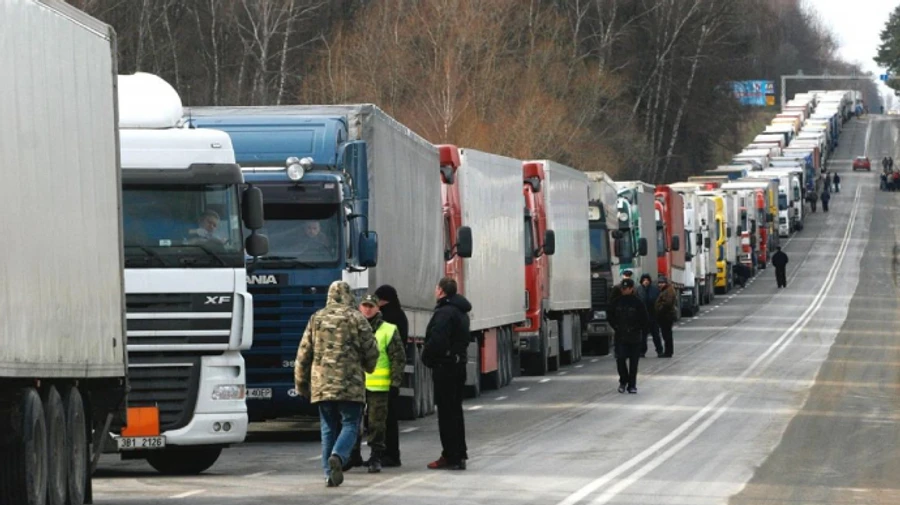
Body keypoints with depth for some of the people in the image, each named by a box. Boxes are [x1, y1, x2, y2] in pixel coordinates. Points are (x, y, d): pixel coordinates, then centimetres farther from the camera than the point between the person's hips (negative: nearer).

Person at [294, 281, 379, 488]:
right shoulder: (356, 319, -1)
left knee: (328, 428, 10)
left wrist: (301, 383, 18)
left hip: (322, 383, 3)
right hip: (350, 384, -3)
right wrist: (368, 366, 23)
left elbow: (303, 354, 10)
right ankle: (338, 456, -24)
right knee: (350, 424, 2)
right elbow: (371, 351, 1)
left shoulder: (316, 319, 8)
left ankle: (330, 473, 6)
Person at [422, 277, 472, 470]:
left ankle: (451, 456, -7)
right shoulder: (461, 312, 15)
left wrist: (426, 358, -9)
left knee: (446, 411, -7)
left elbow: (436, 340, -27)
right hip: (459, 363, 10)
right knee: (455, 409, 17)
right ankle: (459, 453, 22)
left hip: (445, 366, -10)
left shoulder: (444, 312, -18)